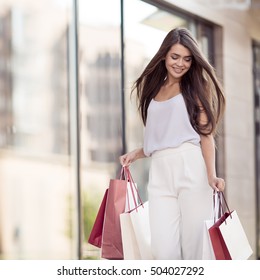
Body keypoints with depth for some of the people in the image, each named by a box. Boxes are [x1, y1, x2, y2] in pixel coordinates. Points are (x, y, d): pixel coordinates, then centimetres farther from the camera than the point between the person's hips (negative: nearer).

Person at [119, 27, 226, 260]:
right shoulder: (154, 91, 22)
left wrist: (211, 175, -14)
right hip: (160, 173, 4)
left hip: (191, 168, -4)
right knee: (163, 250, -10)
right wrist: (135, 154, 8)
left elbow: (206, 134, 0)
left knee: (194, 245, -7)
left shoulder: (196, 87, 9)